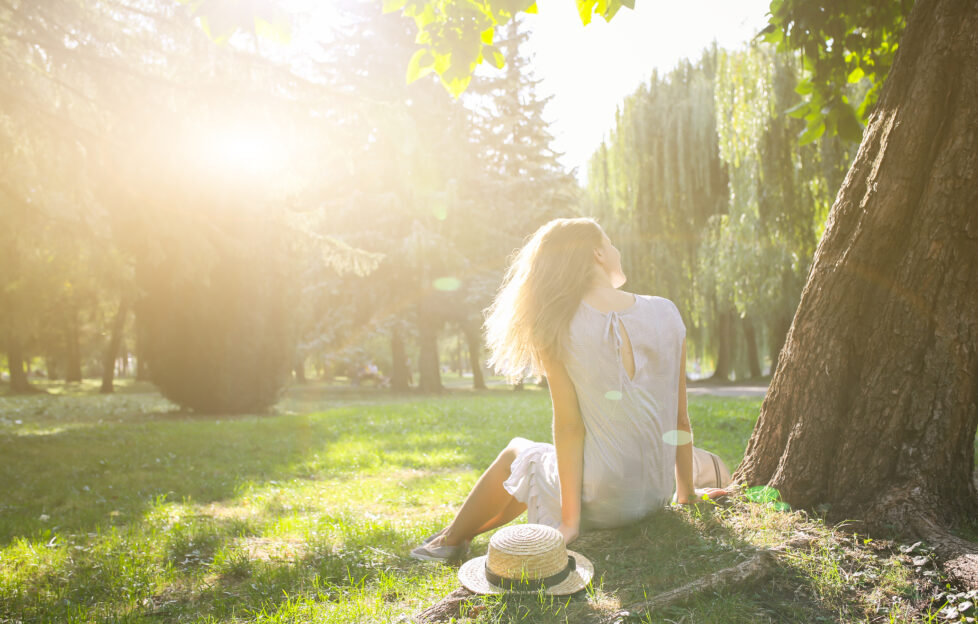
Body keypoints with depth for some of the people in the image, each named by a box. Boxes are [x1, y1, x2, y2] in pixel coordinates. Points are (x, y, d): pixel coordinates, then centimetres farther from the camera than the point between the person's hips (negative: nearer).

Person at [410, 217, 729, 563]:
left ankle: (451, 539, 45)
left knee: (517, 453, 27)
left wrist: (570, 519, -6)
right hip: (656, 496, 4)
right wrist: (686, 493, 14)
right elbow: (679, 418, 2)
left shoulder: (557, 327, -11)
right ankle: (465, 533, 48)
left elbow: (569, 426, -12)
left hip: (598, 504, -4)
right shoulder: (665, 313, -2)